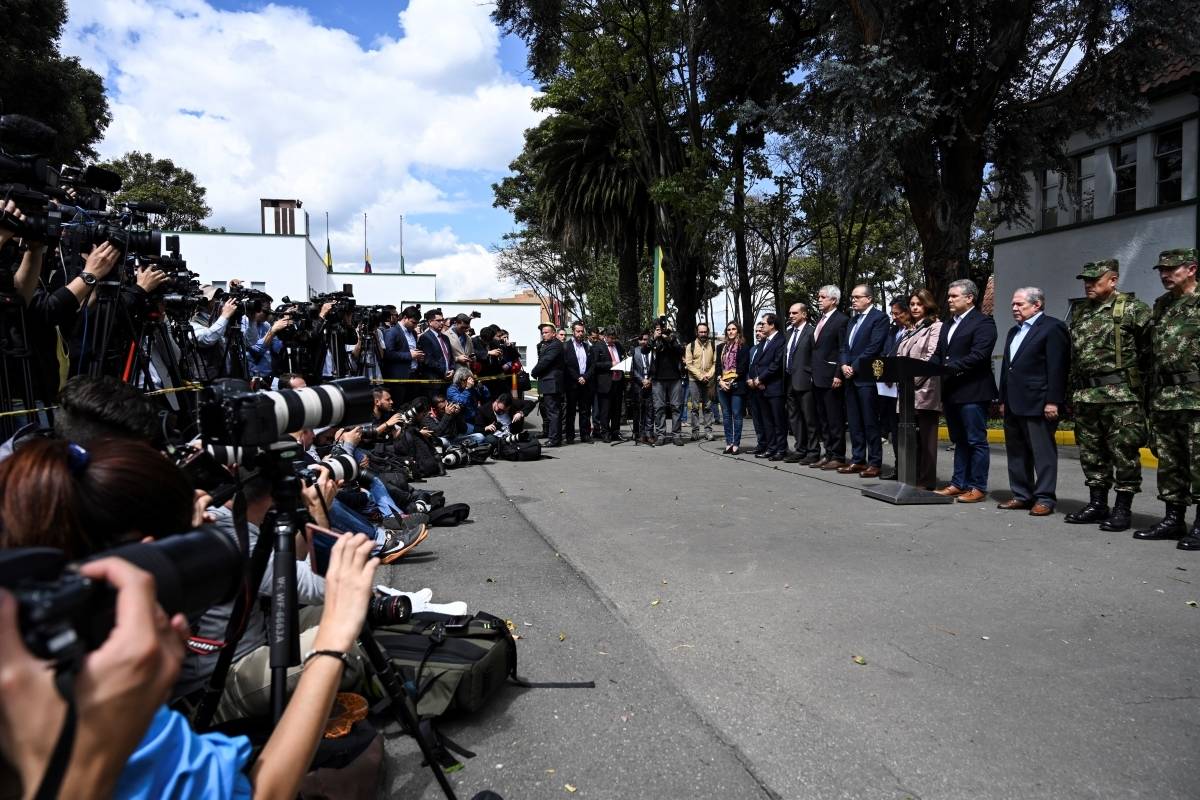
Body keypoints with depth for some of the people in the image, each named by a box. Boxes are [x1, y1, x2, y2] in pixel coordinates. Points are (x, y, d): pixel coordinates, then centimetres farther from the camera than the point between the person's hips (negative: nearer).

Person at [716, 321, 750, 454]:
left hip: (737, 385, -5)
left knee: (736, 415, -4)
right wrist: (720, 381, -4)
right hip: (722, 385, 5)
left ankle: (736, 444, 0)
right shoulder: (721, 347, 15)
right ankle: (728, 443, 11)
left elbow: (743, 367, -6)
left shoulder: (743, 347, 0)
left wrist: (732, 381, -12)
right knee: (726, 415, 6)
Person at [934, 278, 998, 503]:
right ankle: (958, 484, 20)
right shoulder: (948, 325, 20)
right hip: (951, 391, 8)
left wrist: (948, 367, -23)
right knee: (959, 440, 14)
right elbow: (940, 354, 16)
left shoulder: (983, 322, -7)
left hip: (972, 391, -8)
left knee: (976, 441, -1)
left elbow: (978, 356, -18)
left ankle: (977, 487, 5)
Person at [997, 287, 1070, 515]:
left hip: (1038, 403, -8)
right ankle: (1021, 495, 19)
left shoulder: (1053, 328, -6)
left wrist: (1052, 402, -18)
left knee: (1043, 452, -2)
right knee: (1016, 452, 11)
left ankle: (1045, 498, 4)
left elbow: (1057, 368, -13)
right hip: (1014, 404, 9)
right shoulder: (1014, 331, 21)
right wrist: (1003, 400, 17)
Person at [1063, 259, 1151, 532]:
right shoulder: (1078, 311, 15)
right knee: (1090, 452, 11)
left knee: (1124, 452, -2)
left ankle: (1123, 509, 6)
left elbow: (1149, 350, -6)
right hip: (1084, 395, 6)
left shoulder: (1133, 309, -4)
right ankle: (1097, 504, 21)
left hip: (1120, 394, -6)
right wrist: (1070, 392, 16)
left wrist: (1141, 382, -6)